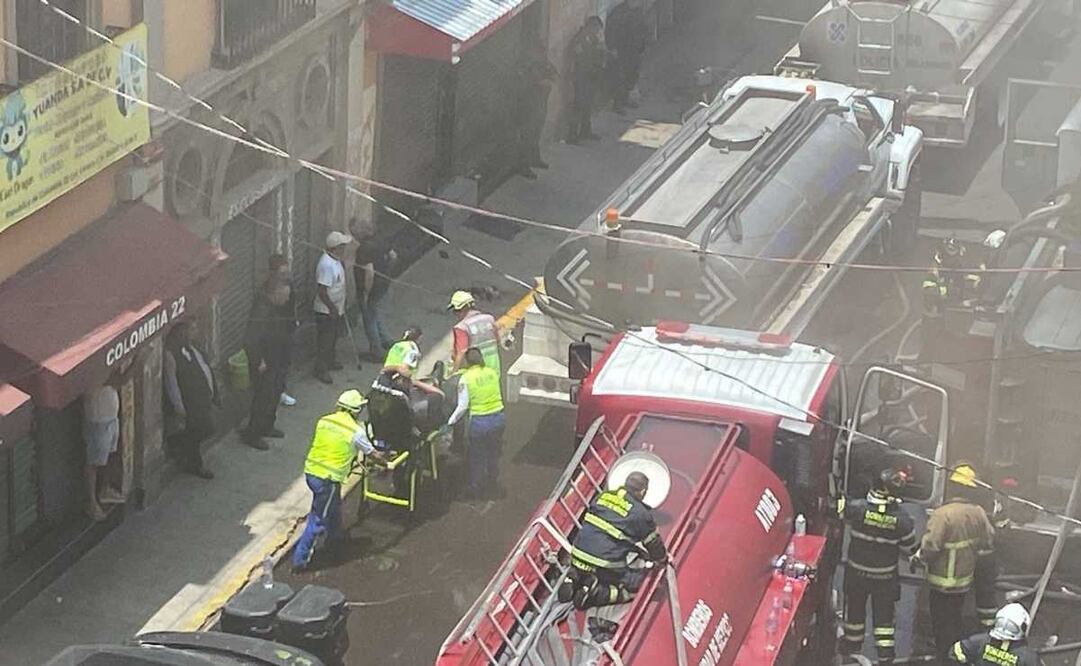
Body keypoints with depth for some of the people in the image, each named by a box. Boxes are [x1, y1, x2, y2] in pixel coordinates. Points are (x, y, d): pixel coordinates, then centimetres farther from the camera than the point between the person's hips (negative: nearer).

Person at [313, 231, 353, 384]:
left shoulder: (335, 260, 3)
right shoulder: (327, 265, -29)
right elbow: (322, 291, -28)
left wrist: (340, 307, 22)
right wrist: (332, 308, -23)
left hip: (335, 309, 10)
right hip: (326, 311, -10)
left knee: (334, 336, 24)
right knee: (325, 341, 1)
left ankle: (330, 361, 41)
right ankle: (321, 370, 11)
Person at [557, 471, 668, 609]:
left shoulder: (604, 496, 11)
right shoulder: (641, 514, -4)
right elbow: (654, 543, 9)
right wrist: (663, 559, 32)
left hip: (578, 556, 6)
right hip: (605, 565, -6)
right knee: (641, 583, 7)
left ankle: (573, 579, 4)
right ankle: (597, 593, -9)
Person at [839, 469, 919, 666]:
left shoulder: (857, 508, -24)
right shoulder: (901, 518, -22)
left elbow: (842, 513, -2)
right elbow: (909, 548, -11)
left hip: (857, 572, 1)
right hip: (886, 576, -1)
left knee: (855, 608, 22)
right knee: (884, 613, 15)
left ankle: (852, 644, 40)